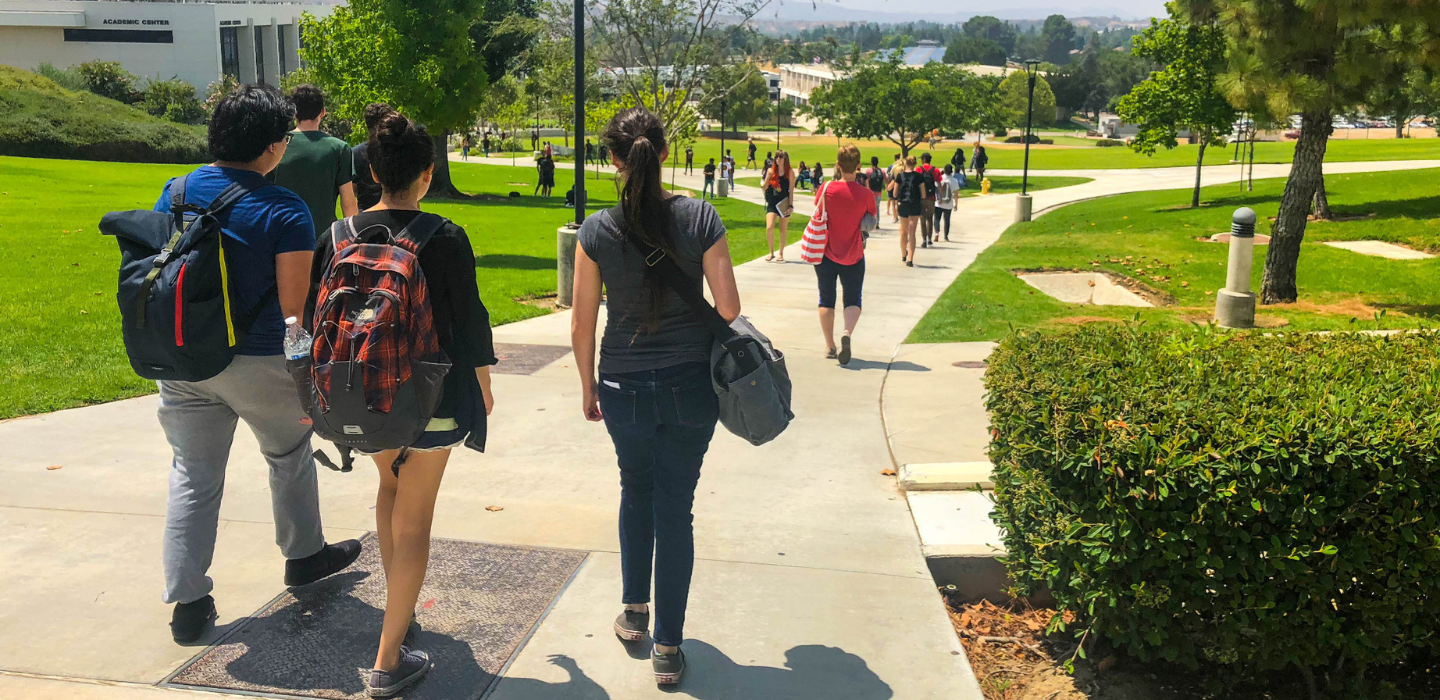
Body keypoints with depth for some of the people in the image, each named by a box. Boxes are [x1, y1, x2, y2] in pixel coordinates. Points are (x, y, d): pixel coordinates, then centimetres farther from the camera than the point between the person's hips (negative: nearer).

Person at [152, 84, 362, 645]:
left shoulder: (176, 192, 2)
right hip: (258, 364, -4)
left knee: (193, 474, 12)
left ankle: (187, 601, 13)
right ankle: (304, 555, 38)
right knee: (290, 456, 20)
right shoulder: (285, 211, -15)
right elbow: (294, 305, -19)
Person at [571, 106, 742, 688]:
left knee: (636, 491, 25)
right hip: (691, 385, 0)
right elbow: (729, 307, -8)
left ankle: (634, 612, 35)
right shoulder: (700, 218, -10)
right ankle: (668, 648, 16)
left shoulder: (597, 231, -8)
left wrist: (588, 387, 12)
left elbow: (582, 325, -3)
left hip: (624, 387, 1)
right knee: (675, 507, 9)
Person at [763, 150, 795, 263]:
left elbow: (791, 189, -4)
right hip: (772, 203, 2)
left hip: (784, 203, -2)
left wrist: (790, 205, -10)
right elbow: (765, 187, 5)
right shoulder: (771, 170, 3)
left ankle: (781, 254, 19)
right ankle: (771, 253, 5)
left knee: (783, 230, 7)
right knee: (769, 228, -12)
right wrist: (768, 177, -13)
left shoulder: (790, 172, -3)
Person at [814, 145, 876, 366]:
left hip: (827, 253, 0)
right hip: (854, 256, 0)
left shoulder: (826, 189, -10)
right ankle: (847, 332, -18)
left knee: (826, 300, 12)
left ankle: (830, 346, 13)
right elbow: (873, 221, 2)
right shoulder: (865, 194, -11)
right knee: (853, 300, 10)